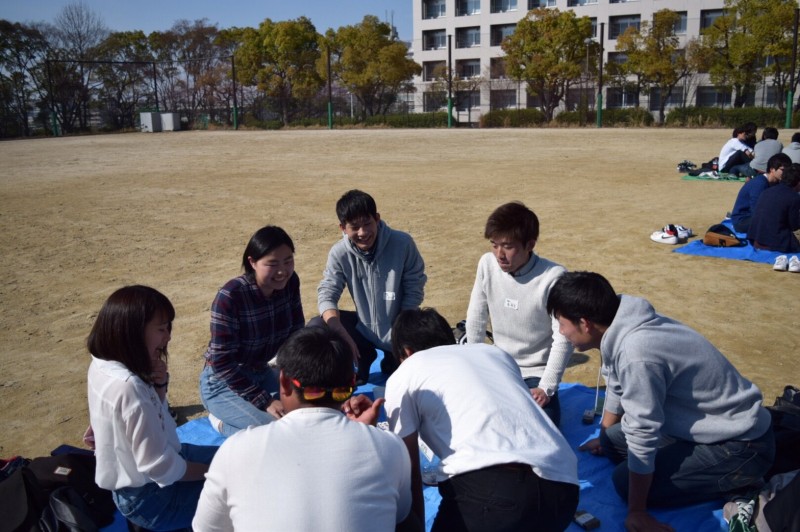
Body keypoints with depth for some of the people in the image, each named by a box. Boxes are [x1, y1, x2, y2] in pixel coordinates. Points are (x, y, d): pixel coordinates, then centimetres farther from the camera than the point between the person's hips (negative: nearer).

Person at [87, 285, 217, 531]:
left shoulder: (102, 365, -6)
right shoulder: (129, 387, -34)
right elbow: (161, 468, -30)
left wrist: (159, 385, -12)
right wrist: (210, 471, -14)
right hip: (151, 498, -9)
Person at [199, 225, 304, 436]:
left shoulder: (290, 284, -10)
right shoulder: (230, 297, -26)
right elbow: (222, 364, -24)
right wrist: (265, 402, -24)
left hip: (261, 373, 6)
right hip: (224, 382, -6)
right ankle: (222, 419, 4)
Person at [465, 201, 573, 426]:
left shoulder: (553, 277, -23)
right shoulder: (487, 264, -11)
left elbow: (563, 339, -17)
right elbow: (476, 318, 2)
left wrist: (546, 388, -17)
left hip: (536, 373, -4)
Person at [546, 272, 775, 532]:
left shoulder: (636, 353, -33)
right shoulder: (623, 329, -6)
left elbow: (642, 437, -26)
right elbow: (617, 389, 12)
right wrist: (604, 439, 28)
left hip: (742, 444, -9)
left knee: (625, 481, -13)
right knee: (613, 441, 10)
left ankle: (740, 483, 1)